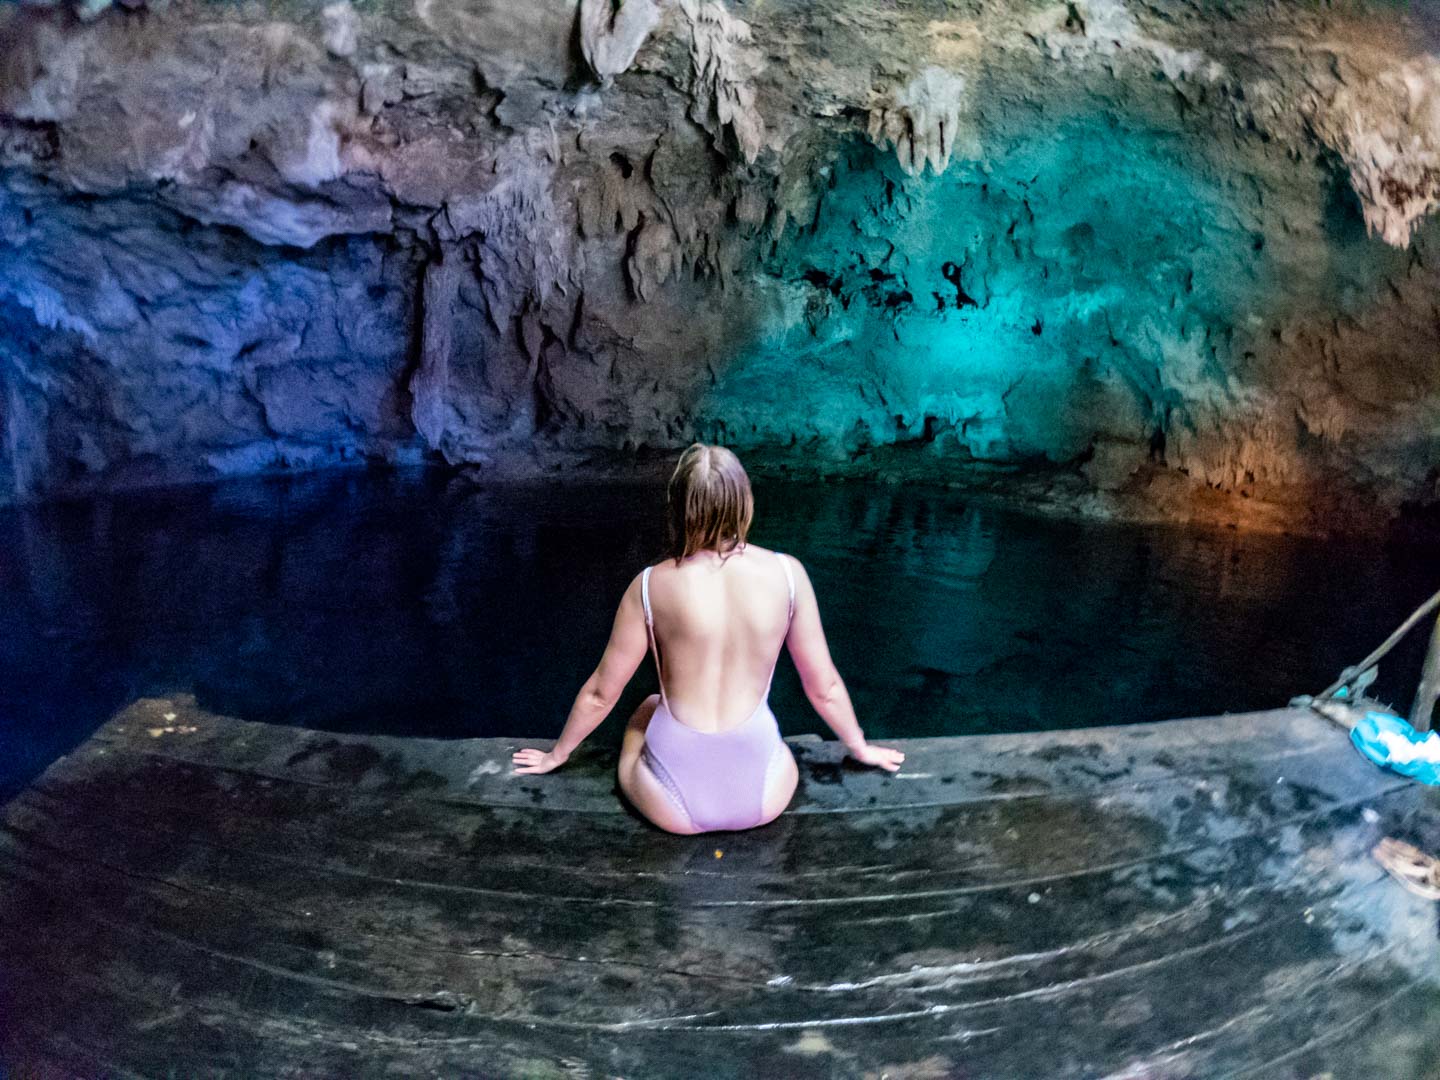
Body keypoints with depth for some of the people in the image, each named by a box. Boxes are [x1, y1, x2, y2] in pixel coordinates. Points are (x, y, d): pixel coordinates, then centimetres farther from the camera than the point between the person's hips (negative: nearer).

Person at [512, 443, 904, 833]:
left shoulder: (651, 585, -10)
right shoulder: (787, 573, -8)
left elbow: (601, 694, 2)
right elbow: (824, 687, 2)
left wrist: (557, 754, 21)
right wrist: (860, 748, 22)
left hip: (674, 805, -1)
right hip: (762, 797, 2)